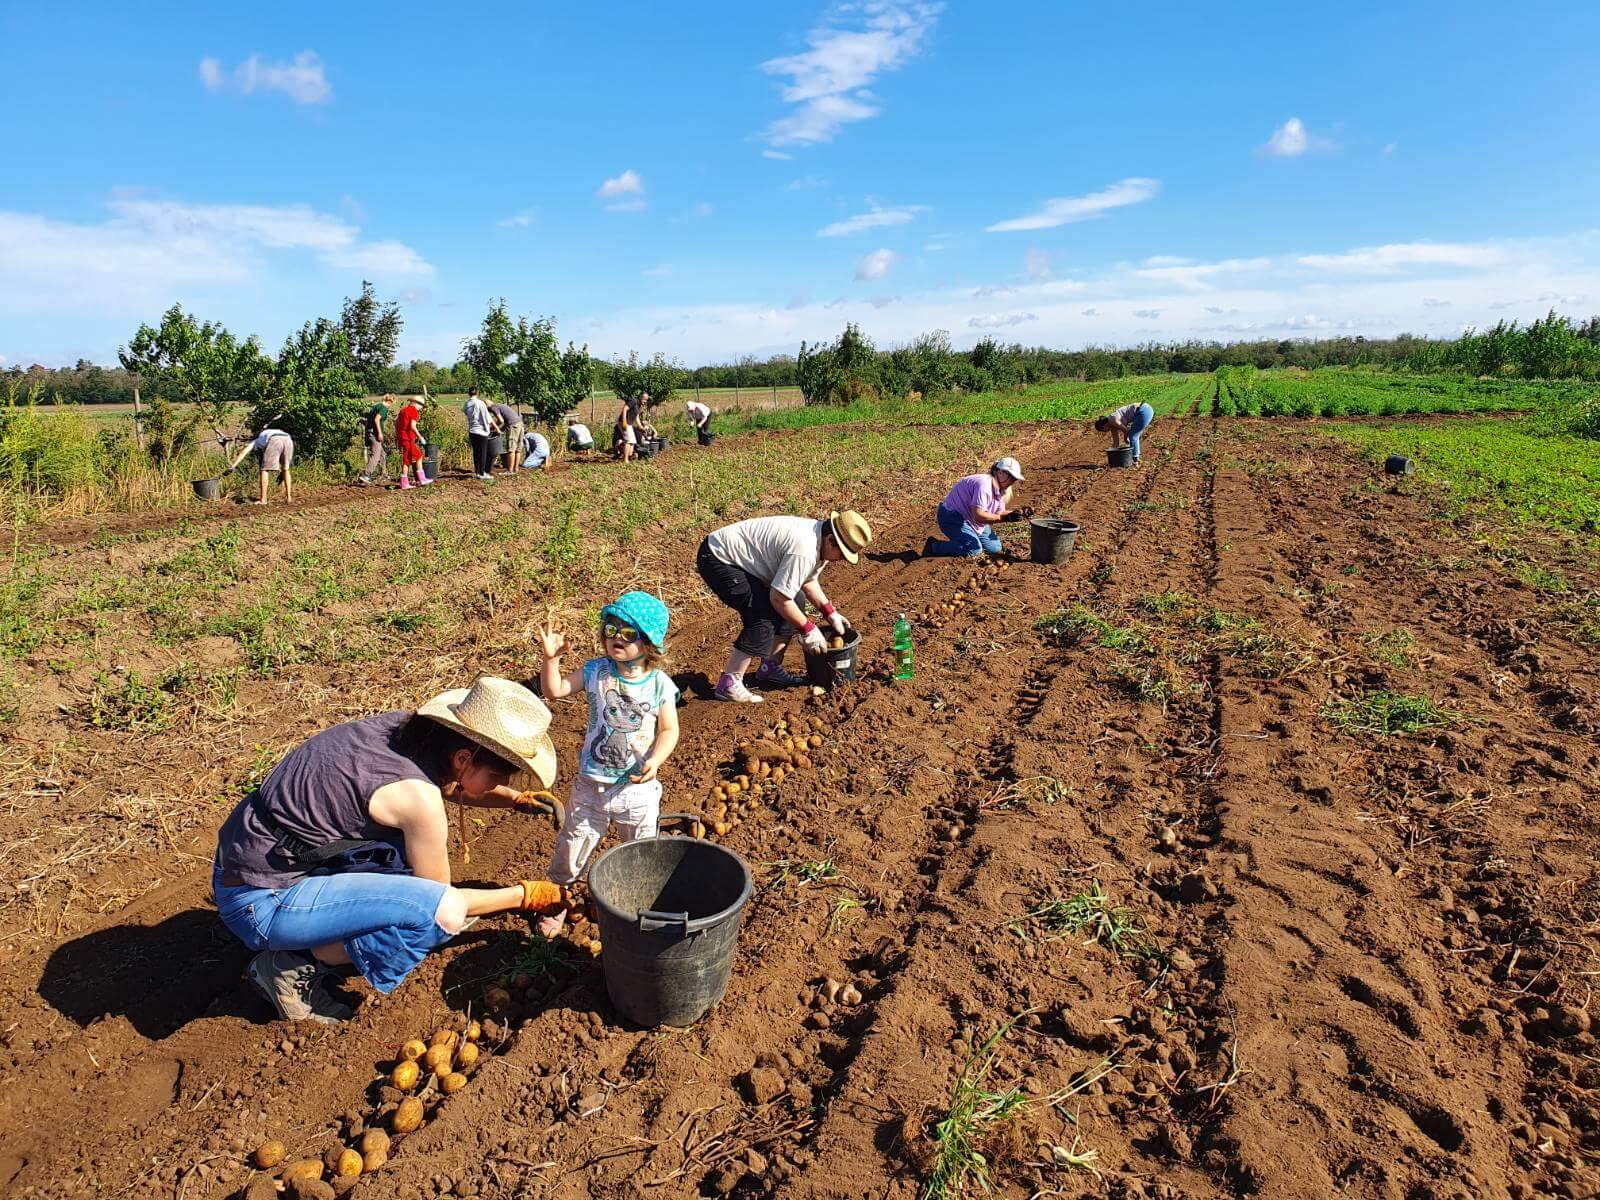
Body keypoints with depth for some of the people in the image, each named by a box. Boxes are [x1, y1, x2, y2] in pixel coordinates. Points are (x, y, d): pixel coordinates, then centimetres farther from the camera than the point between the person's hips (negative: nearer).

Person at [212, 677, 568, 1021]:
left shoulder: (408, 725, -5)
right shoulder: (418, 796, -26)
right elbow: (439, 899, -10)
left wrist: (517, 799, 6)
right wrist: (523, 896, 1)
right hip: (260, 901, -9)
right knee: (444, 912, -23)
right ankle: (297, 968, -1)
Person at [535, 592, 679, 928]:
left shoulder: (659, 684, -11)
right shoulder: (596, 671, -6)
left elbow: (669, 730, -7)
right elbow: (554, 690, -8)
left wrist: (655, 760, -23)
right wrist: (551, 657, -22)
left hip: (638, 786, -1)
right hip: (592, 784, 1)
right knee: (571, 847, 12)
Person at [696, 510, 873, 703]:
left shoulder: (819, 538, 0)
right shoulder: (803, 550, -31)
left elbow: (808, 580, 16)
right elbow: (778, 598, -26)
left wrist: (830, 613, 9)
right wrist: (808, 630, -15)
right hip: (717, 559, -10)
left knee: (795, 601, 9)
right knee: (764, 616, -20)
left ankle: (770, 668, 19)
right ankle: (728, 684, -13)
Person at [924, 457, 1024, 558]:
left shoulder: (1000, 490, 3)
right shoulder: (984, 485, -28)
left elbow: (998, 513, 7)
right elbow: (978, 516, -34)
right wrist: (1002, 517, -29)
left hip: (970, 520, 10)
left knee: (995, 548, 3)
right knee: (974, 550, -25)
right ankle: (933, 547, -11)